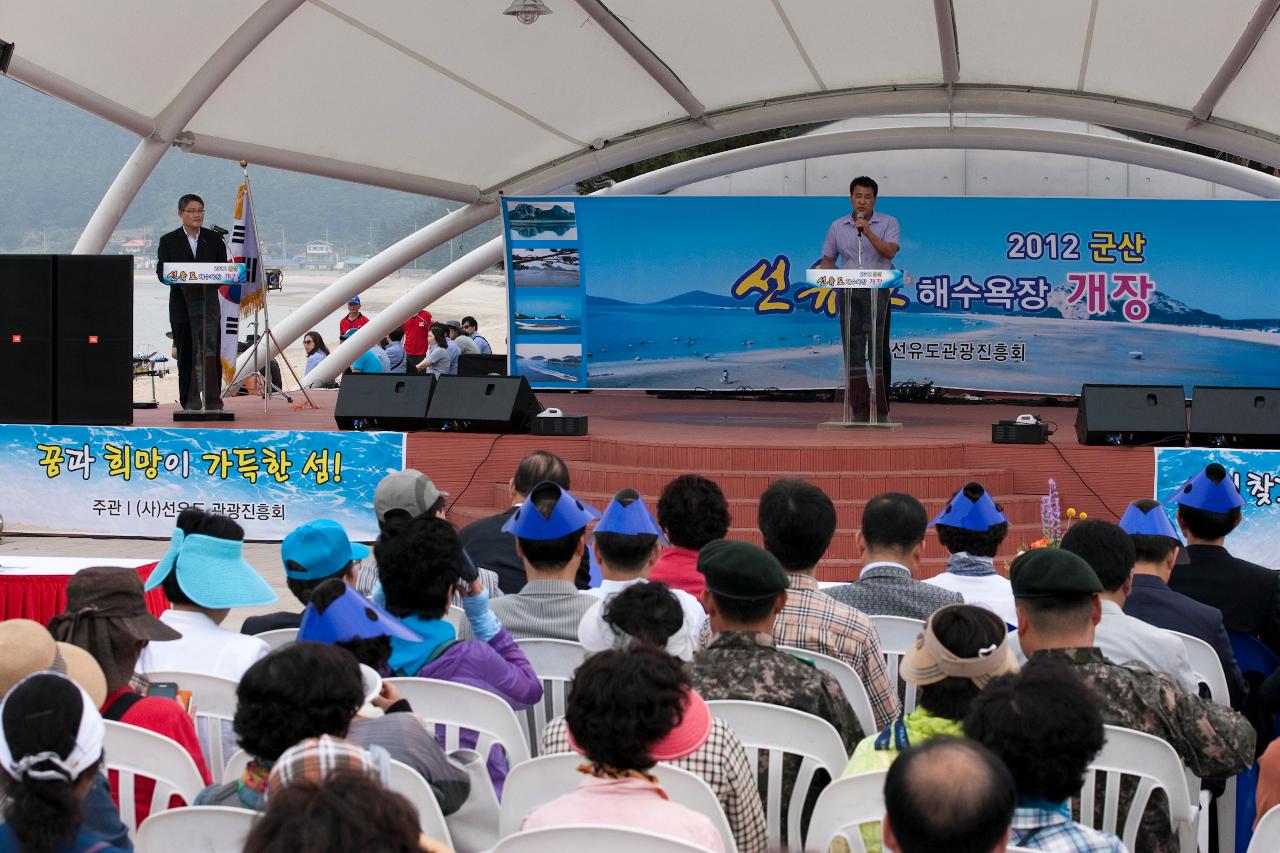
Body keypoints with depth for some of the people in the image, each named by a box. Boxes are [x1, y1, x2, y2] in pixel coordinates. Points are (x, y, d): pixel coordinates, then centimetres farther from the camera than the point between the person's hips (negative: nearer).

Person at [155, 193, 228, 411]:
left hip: (208, 301, 0)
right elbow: (161, 272, 0)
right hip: (181, 305, 0)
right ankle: (189, 400, 11)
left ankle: (212, 399, -7)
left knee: (210, 350, -9)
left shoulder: (213, 239, 9)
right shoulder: (169, 241, 5)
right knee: (185, 353, 4)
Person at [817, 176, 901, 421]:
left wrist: (869, 233, -22)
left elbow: (889, 253, -12)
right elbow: (828, 260, 16)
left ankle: (881, 408, 3)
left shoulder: (888, 223, 3)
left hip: (877, 292, -2)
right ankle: (860, 409, -1)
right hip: (849, 292, 2)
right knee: (853, 349, -2)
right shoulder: (838, 226, 11)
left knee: (878, 349, -2)